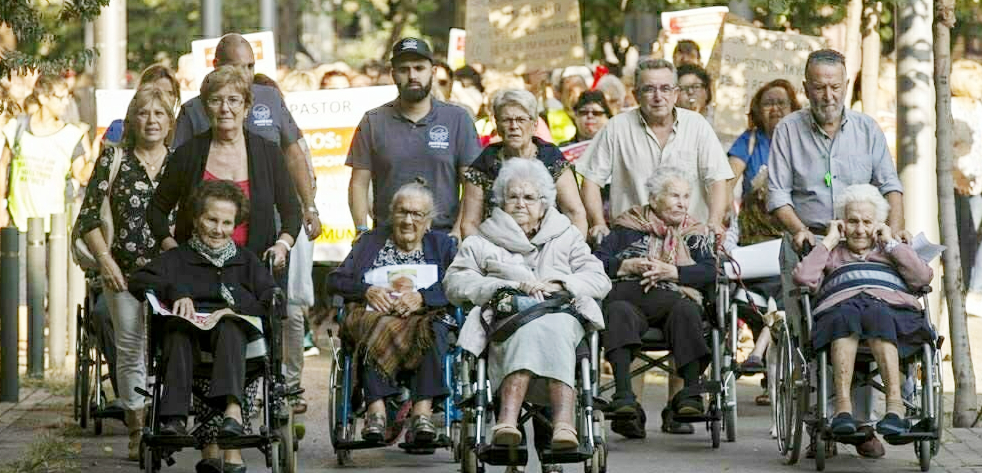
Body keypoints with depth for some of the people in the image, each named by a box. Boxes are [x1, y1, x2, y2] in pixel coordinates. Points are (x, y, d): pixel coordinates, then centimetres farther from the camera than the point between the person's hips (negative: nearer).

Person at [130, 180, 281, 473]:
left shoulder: (246, 261, 26)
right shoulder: (178, 258, 24)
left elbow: (273, 304, 10)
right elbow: (138, 281, 5)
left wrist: (238, 308, -8)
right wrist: (175, 293, -13)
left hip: (234, 330, 0)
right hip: (188, 332, 0)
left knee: (230, 327, -37)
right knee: (177, 328, -36)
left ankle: (233, 409, -61)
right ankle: (175, 418, -52)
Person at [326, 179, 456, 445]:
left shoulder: (442, 245, 21)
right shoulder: (370, 242, 24)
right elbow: (335, 281, 13)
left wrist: (421, 297, -14)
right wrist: (367, 291, -5)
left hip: (425, 317, 0)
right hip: (376, 315, 1)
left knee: (431, 331, -36)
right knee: (376, 328, -36)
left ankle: (422, 413, -48)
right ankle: (376, 409, -48)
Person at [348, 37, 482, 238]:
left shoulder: (457, 119, 8)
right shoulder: (373, 123, 10)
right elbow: (359, 184, 9)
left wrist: (460, 232, -5)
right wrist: (363, 231, -4)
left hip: (443, 236, 0)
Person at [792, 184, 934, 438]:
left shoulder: (893, 253, 35)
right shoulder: (831, 255, 35)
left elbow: (923, 277, 14)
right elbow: (803, 277, 12)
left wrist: (891, 243, 19)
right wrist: (829, 241, 20)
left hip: (889, 306, 0)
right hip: (840, 306, 0)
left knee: (876, 317, -39)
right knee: (845, 317, -40)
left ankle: (895, 405, -52)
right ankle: (842, 407, -52)